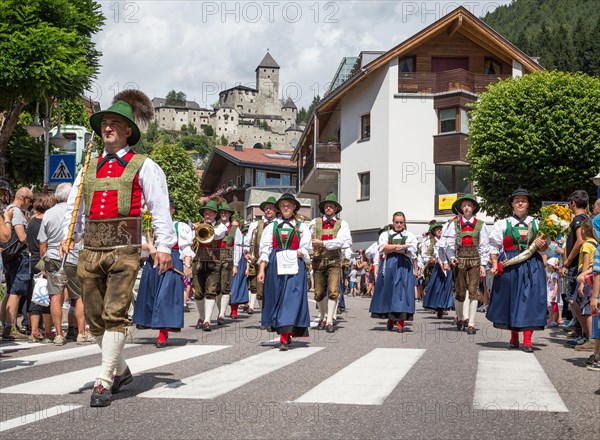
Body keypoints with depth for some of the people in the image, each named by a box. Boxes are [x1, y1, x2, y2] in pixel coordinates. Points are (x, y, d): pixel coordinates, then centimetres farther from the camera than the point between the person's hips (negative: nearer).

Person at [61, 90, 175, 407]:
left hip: (123, 248, -5)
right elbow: (74, 205, 20)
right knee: (94, 316, 9)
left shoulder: (142, 166, 4)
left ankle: (104, 382, -7)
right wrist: (69, 236, 3)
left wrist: (164, 246, -10)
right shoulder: (90, 167, 18)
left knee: (115, 315, -10)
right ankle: (121, 371, 27)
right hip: (91, 249, 5)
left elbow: (160, 207, -1)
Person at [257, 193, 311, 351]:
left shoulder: (302, 227, 8)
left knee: (291, 299, -11)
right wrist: (261, 270, -4)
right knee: (276, 298, 4)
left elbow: (306, 249, 4)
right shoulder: (272, 226, 11)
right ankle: (285, 334, 19)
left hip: (294, 267, -2)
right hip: (275, 266, 2)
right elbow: (265, 249, 5)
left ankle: (285, 338, -16)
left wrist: (300, 253, -15)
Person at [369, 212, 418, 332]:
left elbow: (411, 251, -3)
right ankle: (390, 319, 14)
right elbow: (383, 248, -2)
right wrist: (400, 246, -9)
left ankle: (401, 322, -10)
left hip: (404, 266, -1)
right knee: (388, 291, 0)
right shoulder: (385, 234, 16)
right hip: (389, 265, 1)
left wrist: (391, 248, -8)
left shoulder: (410, 236, 13)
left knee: (403, 291, -8)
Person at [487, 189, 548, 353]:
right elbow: (494, 247, 3)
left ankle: (527, 340, -4)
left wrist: (542, 245, -9)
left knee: (529, 300, -5)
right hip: (510, 266, 0)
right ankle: (514, 337, 20)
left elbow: (544, 248, 14)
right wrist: (494, 264, -9)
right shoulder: (503, 224, 4)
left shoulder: (536, 224, 8)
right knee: (511, 299, 5)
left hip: (532, 266, 1)